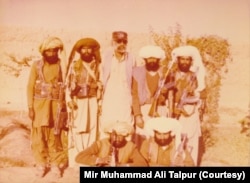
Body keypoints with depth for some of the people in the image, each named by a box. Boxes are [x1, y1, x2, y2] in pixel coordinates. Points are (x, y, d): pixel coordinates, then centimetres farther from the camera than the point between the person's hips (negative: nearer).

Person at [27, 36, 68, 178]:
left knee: (56, 136, 4)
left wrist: (65, 106, -2)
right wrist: (30, 107, -5)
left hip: (57, 105, 0)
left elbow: (66, 86, 1)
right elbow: (30, 87, 1)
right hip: (40, 105, 0)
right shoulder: (37, 65, 0)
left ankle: (56, 163, 18)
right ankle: (41, 164, 17)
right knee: (39, 135, 3)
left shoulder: (62, 66, 0)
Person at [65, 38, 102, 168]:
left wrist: (99, 102, -4)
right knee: (77, 131, -2)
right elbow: (69, 85, 3)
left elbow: (100, 85, 6)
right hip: (78, 102, -1)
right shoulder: (74, 65, 5)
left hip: (92, 102, 1)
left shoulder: (97, 65, 7)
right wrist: (70, 100, -7)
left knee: (91, 131, 1)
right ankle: (76, 163, 6)